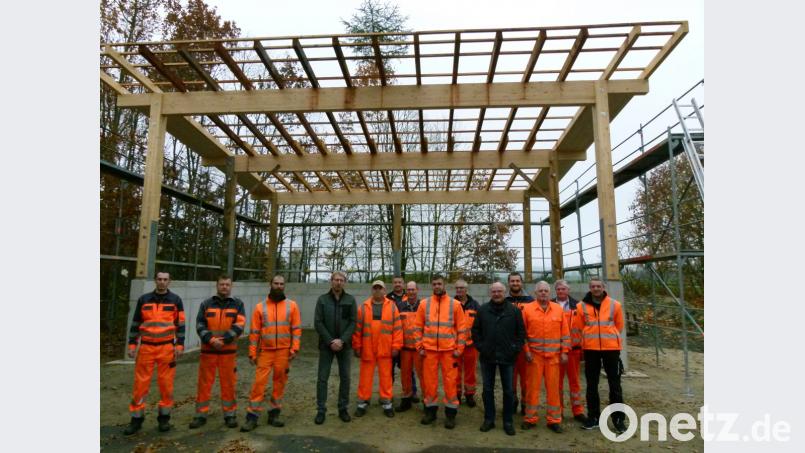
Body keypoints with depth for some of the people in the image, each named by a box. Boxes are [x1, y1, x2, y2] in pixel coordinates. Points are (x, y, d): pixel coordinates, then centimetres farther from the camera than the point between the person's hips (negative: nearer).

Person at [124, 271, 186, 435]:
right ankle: (136, 419, 16)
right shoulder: (143, 299, 7)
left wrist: (179, 345, -5)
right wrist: (132, 344, 4)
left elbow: (180, 324, 2)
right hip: (146, 347, 1)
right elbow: (135, 323, 11)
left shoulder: (175, 300, 2)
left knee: (166, 383, 3)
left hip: (167, 347, -1)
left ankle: (164, 418, 16)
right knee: (140, 383, 3)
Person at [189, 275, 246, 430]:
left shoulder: (238, 304, 2)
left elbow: (239, 326, -7)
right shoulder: (206, 304, 5)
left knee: (228, 383, 5)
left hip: (229, 351, -1)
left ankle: (230, 415, 17)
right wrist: (211, 340, -17)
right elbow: (200, 325, -2)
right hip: (208, 350, 1)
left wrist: (224, 340, -17)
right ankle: (201, 415, 18)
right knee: (204, 383, 6)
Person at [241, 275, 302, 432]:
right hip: (265, 351, 0)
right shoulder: (260, 307, 2)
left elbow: (296, 329, 0)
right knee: (259, 383, -3)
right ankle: (252, 417, 8)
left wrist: (294, 349, -8)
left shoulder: (292, 305, 2)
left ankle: (274, 414, 21)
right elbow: (254, 332, 3)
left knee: (280, 382, 8)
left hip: (284, 351, 1)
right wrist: (252, 353, 0)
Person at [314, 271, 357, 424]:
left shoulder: (350, 300, 2)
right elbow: (318, 323, -4)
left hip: (344, 345, 1)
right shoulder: (322, 299, 0)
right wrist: (330, 341, -13)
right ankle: (321, 410, 13)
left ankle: (343, 409, 19)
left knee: (345, 377, 6)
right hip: (326, 345, -1)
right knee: (323, 378, 2)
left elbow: (353, 322, -2)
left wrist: (342, 340, -14)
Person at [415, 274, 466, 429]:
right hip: (429, 349, 1)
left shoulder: (455, 304, 1)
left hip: (449, 349, -1)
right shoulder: (424, 303, 4)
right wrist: (420, 347, 1)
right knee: (429, 380, 8)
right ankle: (430, 410, 23)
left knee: (450, 381, 3)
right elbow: (418, 327, 7)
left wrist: (459, 348, -3)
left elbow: (461, 328, 2)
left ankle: (450, 413, 15)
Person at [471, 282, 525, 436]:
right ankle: (489, 419, 23)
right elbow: (475, 330, 7)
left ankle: (508, 421, 20)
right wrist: (480, 347, -2)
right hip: (487, 357, 1)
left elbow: (521, 331, 2)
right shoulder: (482, 310, 2)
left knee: (508, 390, 7)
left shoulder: (514, 310, -1)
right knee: (487, 389, 11)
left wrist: (516, 349, -5)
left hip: (507, 357, -1)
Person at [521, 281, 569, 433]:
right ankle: (530, 418, 15)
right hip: (534, 354, -1)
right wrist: (526, 351, -6)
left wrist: (564, 351, 1)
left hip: (554, 355, 2)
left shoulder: (558, 309, 6)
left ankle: (554, 420, 16)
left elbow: (565, 332, 7)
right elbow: (522, 333, 0)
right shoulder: (527, 309, -1)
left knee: (553, 387, 5)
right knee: (533, 386, 4)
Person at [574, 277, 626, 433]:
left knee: (615, 384, 5)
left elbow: (619, 326, 10)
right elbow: (579, 327, 7)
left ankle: (619, 419, 16)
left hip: (611, 348, -1)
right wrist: (590, 338, 9)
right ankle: (593, 417, 20)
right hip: (590, 349, 1)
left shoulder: (615, 305, -1)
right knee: (592, 385, 9)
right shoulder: (582, 306, -2)